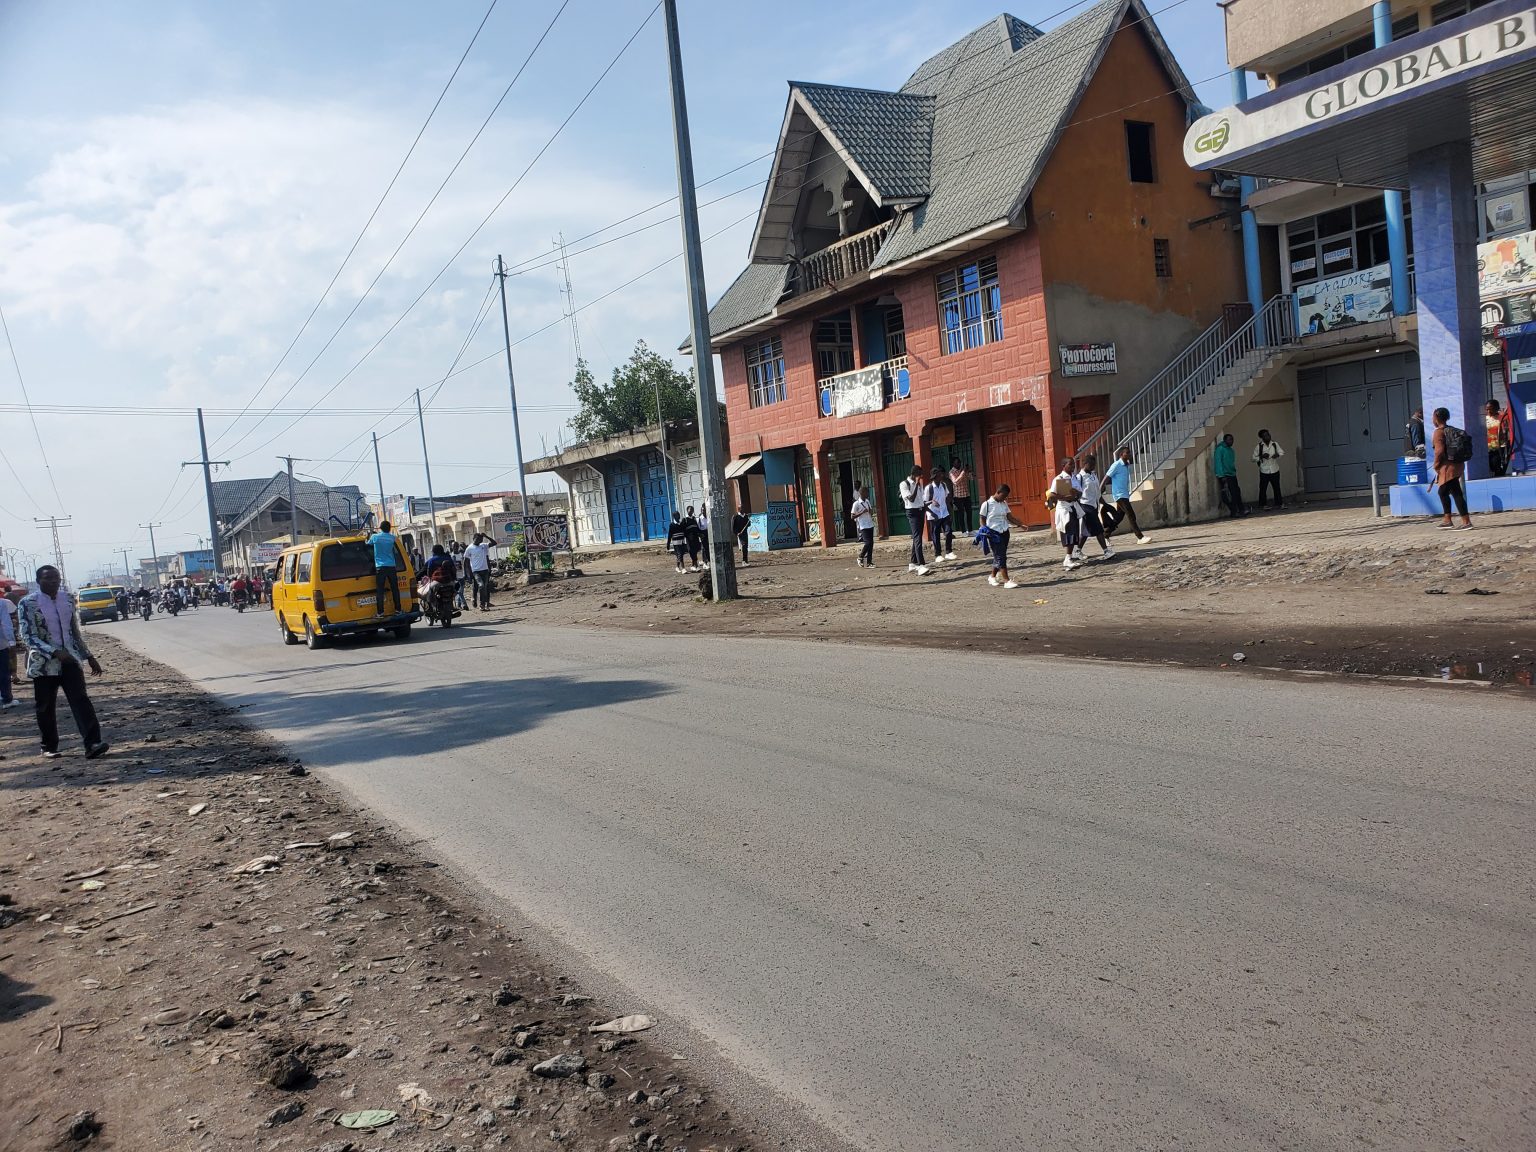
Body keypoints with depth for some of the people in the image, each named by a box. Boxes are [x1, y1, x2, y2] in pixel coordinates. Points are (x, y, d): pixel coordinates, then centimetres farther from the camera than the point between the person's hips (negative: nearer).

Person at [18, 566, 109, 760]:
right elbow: (28, 636, -13)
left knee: (81, 700, -11)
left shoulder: (67, 599, 7)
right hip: (44, 664, -3)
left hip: (70, 660, 3)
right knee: (46, 708, 7)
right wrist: (55, 653, -24)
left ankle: (93, 744, -19)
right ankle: (49, 747, 23)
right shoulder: (28, 603, -8)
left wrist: (89, 657, 15)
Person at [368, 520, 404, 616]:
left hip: (380, 567, -2)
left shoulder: (374, 537, -2)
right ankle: (398, 609, 12)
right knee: (395, 588, 10)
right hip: (391, 566, 2)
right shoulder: (392, 538, 3)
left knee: (380, 591, -2)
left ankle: (380, 612, -5)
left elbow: (368, 545, 15)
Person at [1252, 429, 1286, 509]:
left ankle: (1279, 503, 21)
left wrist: (1278, 455, -11)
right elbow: (1254, 458, -2)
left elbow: (1282, 452, 11)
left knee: (1277, 488, 10)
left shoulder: (1275, 444, 4)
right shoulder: (1258, 446, -4)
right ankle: (1262, 505, 10)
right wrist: (1262, 456, -19)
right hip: (1264, 471, -3)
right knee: (1263, 488, 0)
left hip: (1275, 470, 3)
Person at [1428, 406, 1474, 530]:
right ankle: (1447, 520, 30)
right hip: (1458, 464, 10)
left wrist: (1436, 465, -6)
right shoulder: (1453, 430, 13)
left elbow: (1439, 451, -20)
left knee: (1456, 494, -9)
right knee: (1443, 492, 22)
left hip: (1448, 467, -10)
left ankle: (1466, 522, -12)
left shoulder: (1439, 432, -13)